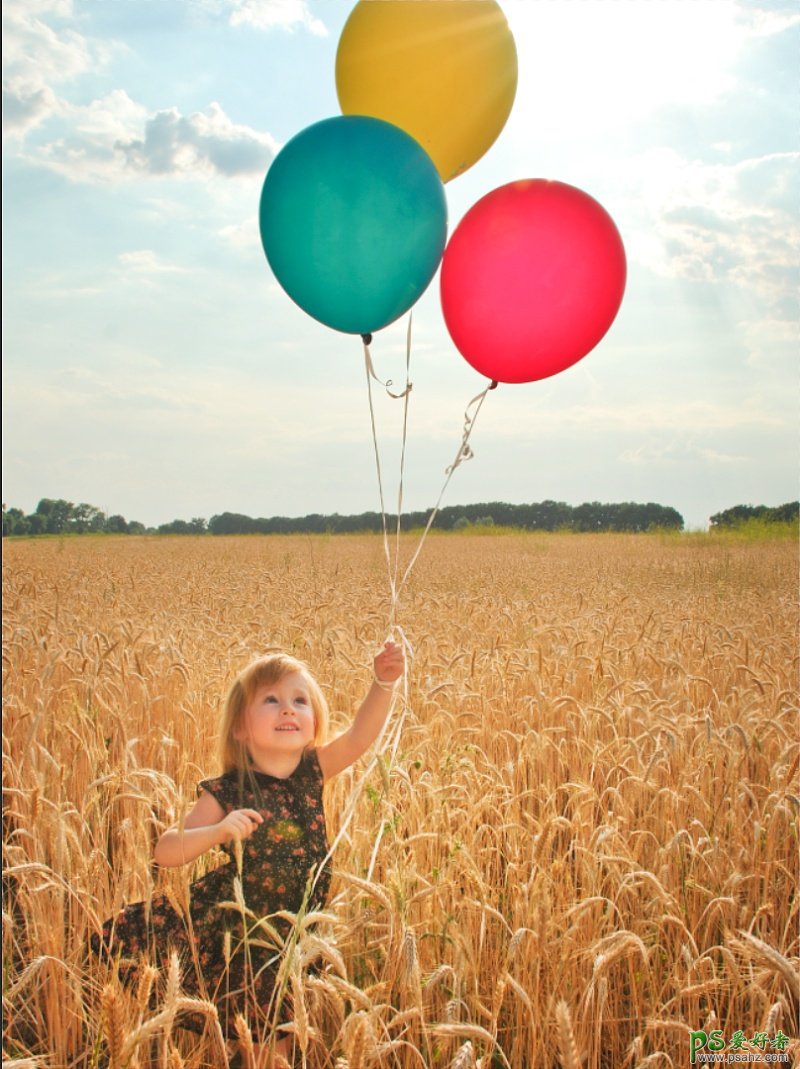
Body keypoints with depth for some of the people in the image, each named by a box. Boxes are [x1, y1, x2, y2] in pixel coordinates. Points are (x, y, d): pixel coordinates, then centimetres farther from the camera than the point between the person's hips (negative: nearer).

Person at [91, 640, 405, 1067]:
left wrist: (383, 683, -40)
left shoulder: (312, 772, -7)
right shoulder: (227, 791, -16)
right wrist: (218, 831, -35)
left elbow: (359, 735, -22)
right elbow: (165, 852, -17)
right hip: (231, 931, -3)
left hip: (293, 933, 3)